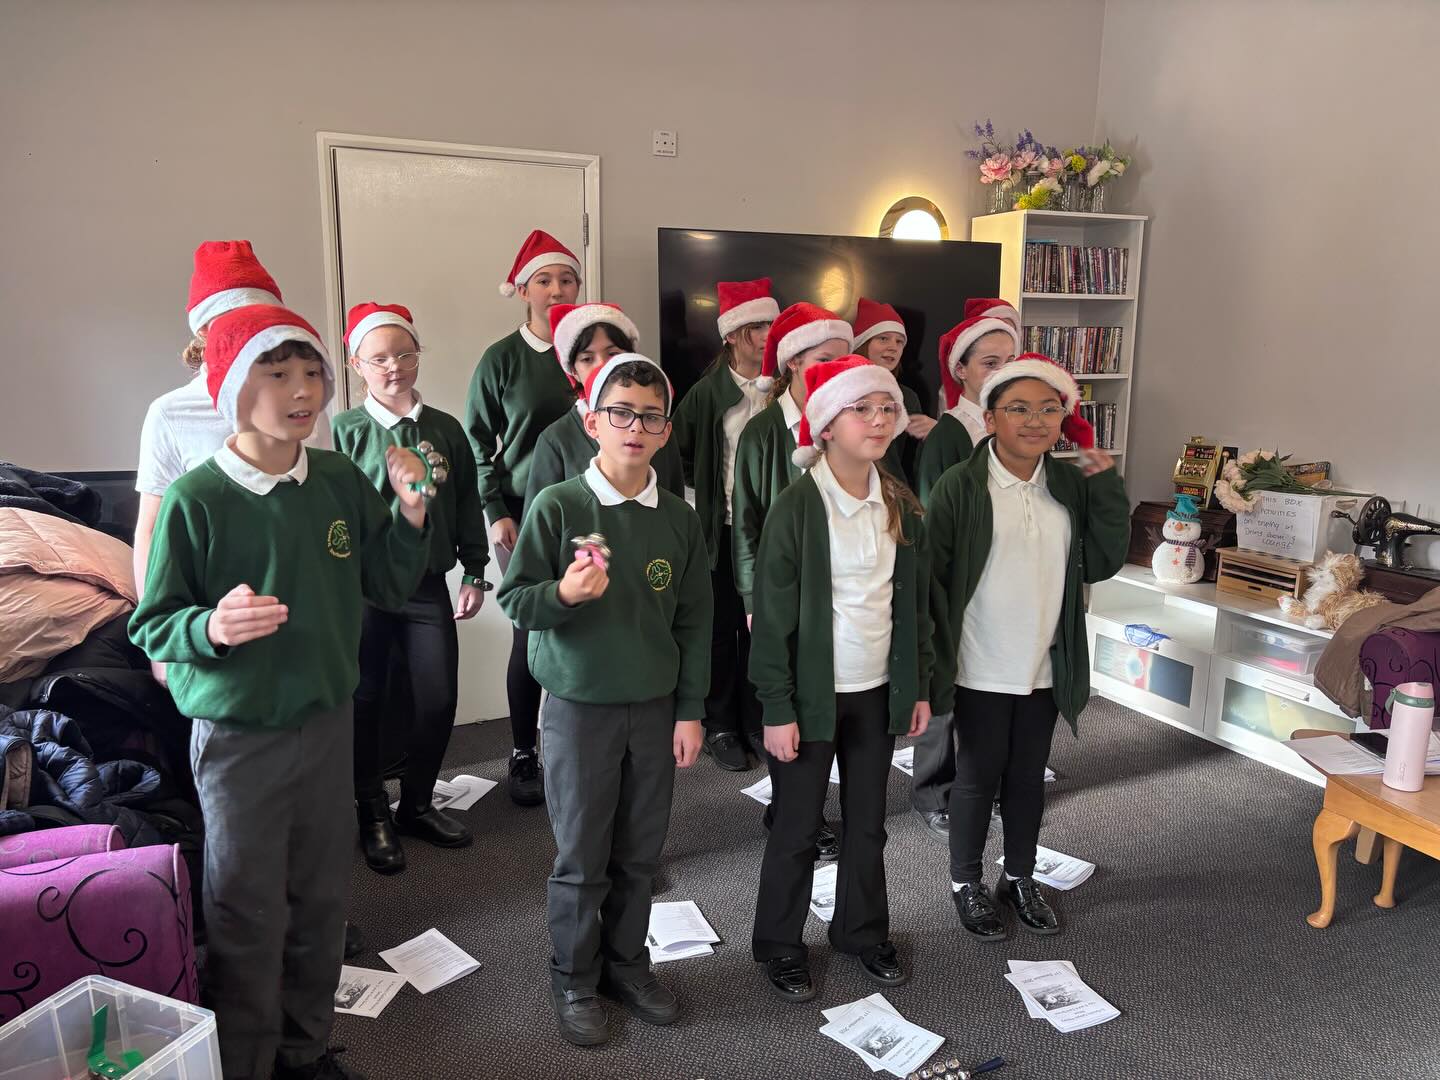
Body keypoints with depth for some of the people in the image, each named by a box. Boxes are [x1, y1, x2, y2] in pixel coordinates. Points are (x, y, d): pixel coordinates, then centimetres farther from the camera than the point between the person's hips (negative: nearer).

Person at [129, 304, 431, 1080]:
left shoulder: (342, 481, -3)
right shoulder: (195, 499, -16)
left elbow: (387, 585, 4)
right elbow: (151, 625, -10)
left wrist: (409, 514, -11)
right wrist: (212, 628, -30)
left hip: (329, 721, 5)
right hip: (238, 737, -4)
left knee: (321, 902, 18)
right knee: (248, 918, 8)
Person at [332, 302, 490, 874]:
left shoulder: (446, 430, 6)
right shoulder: (344, 431, -4)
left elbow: (467, 504, 10)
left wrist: (474, 574, 8)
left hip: (429, 585, 3)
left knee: (439, 699, 5)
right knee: (366, 701, 8)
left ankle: (417, 805, 26)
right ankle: (374, 814, 25)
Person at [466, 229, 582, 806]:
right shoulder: (501, 358, -1)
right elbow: (477, 443, 2)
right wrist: (495, 513, -4)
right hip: (523, 517, -2)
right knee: (530, 634, 2)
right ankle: (523, 754, 18)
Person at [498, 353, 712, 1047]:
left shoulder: (679, 518, 1)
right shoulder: (557, 506, -9)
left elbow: (694, 621, 6)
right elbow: (513, 599, -8)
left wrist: (690, 711, 5)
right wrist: (563, 592, -28)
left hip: (655, 707, 3)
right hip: (580, 707, -3)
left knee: (640, 854, 14)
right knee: (581, 858, 9)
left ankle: (627, 963, 34)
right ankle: (574, 980, 29)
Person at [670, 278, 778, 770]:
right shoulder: (708, 393, -3)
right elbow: (678, 452, 2)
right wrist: (708, 489, 1)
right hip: (723, 527, -2)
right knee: (723, 626, 7)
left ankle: (755, 721, 24)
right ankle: (720, 726, 21)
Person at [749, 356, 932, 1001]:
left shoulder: (901, 506, 2)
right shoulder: (796, 507, -15)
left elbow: (915, 603, 10)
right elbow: (772, 616, -14)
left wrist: (919, 687, 10)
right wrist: (777, 708, -14)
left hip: (877, 692, 5)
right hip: (812, 695, -5)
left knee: (868, 824, 17)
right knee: (796, 830, 9)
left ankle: (862, 932, 38)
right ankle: (780, 947, 29)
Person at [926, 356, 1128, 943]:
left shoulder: (1073, 486, 1)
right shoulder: (959, 487, -14)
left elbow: (1103, 564, -1)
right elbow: (933, 580, -13)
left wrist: (1108, 486, -9)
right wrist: (937, 666, -15)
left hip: (1046, 668, 4)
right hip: (982, 671, -4)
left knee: (1029, 778, 19)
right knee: (977, 779, 12)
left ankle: (1020, 878, 39)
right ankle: (967, 883, 32)